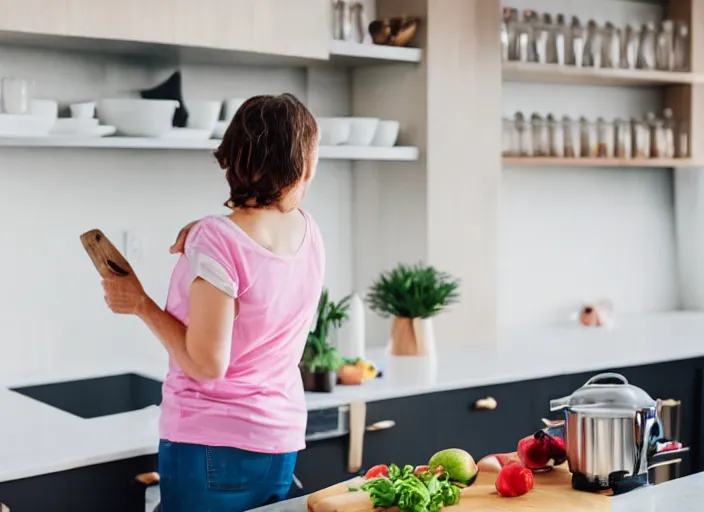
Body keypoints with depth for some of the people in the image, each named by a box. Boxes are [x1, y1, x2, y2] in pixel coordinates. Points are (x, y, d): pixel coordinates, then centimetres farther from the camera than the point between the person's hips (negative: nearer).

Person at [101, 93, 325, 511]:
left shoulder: (216, 240, -20)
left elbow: (207, 365, -20)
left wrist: (141, 304, -9)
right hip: (283, 444, 6)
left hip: (215, 446, -6)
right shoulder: (310, 233, -1)